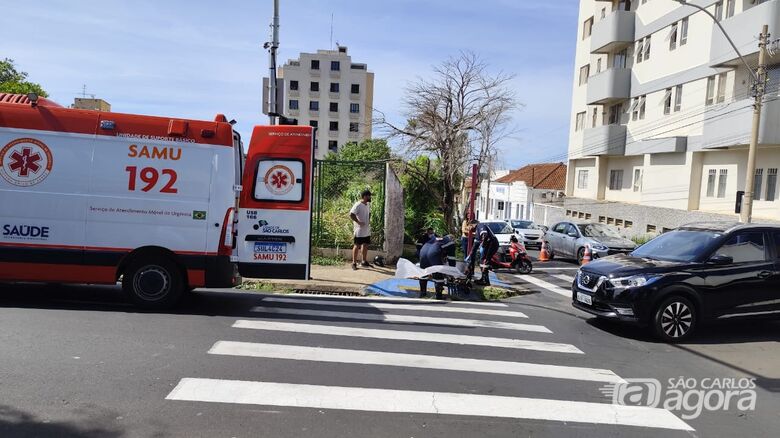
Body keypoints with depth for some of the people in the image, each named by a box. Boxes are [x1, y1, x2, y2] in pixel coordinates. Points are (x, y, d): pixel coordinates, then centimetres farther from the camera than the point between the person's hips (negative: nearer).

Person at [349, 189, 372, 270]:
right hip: (359, 230, -8)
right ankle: (354, 263, 4)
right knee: (357, 246, -2)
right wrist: (358, 222, -22)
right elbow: (351, 214, -23)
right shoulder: (358, 205, -16)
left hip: (367, 230, 8)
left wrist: (369, 221, 11)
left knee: (365, 245, 13)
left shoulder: (367, 204, 11)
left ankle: (364, 262, 24)